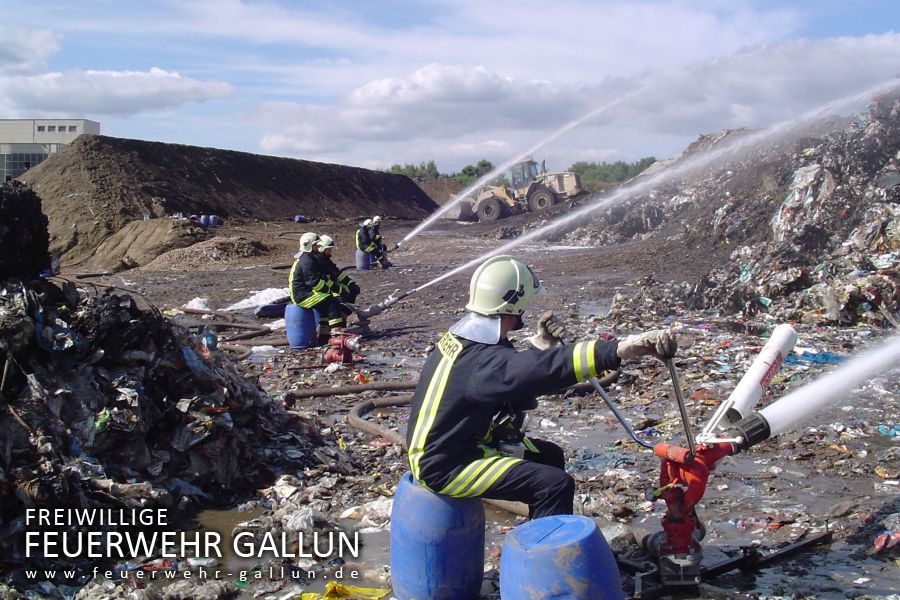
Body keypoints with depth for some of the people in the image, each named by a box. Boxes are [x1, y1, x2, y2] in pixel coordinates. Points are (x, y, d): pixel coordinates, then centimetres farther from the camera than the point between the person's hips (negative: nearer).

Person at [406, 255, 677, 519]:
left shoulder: (461, 338, 3)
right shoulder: (482, 359, -28)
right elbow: (548, 368, -44)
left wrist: (540, 347, 0)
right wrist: (620, 349, -53)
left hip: (439, 447, 10)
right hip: (445, 468, -10)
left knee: (549, 456, 18)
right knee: (556, 485, -18)